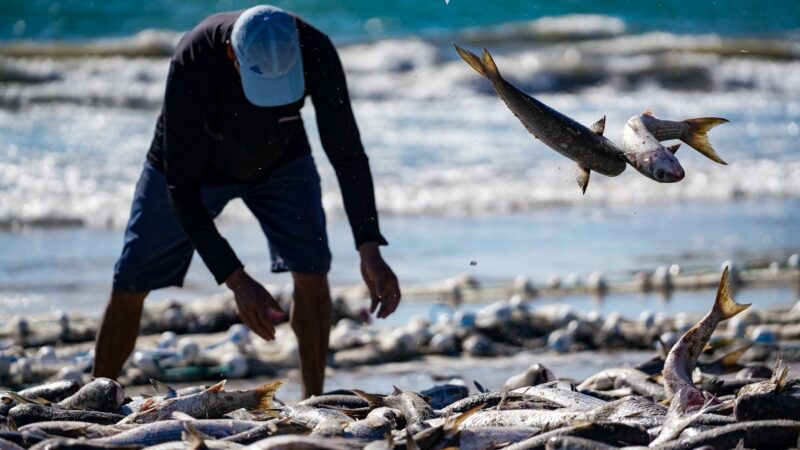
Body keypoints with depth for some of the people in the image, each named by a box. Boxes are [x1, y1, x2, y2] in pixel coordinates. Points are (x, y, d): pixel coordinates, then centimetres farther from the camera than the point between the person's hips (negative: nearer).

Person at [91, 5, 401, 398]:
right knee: (129, 287, 0)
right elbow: (181, 188, -36)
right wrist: (236, 280, -40)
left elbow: (346, 148, -24)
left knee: (311, 269, -19)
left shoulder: (315, 52, -34)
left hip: (280, 159, 2)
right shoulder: (192, 64, -41)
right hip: (193, 163, -1)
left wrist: (370, 250, -34)